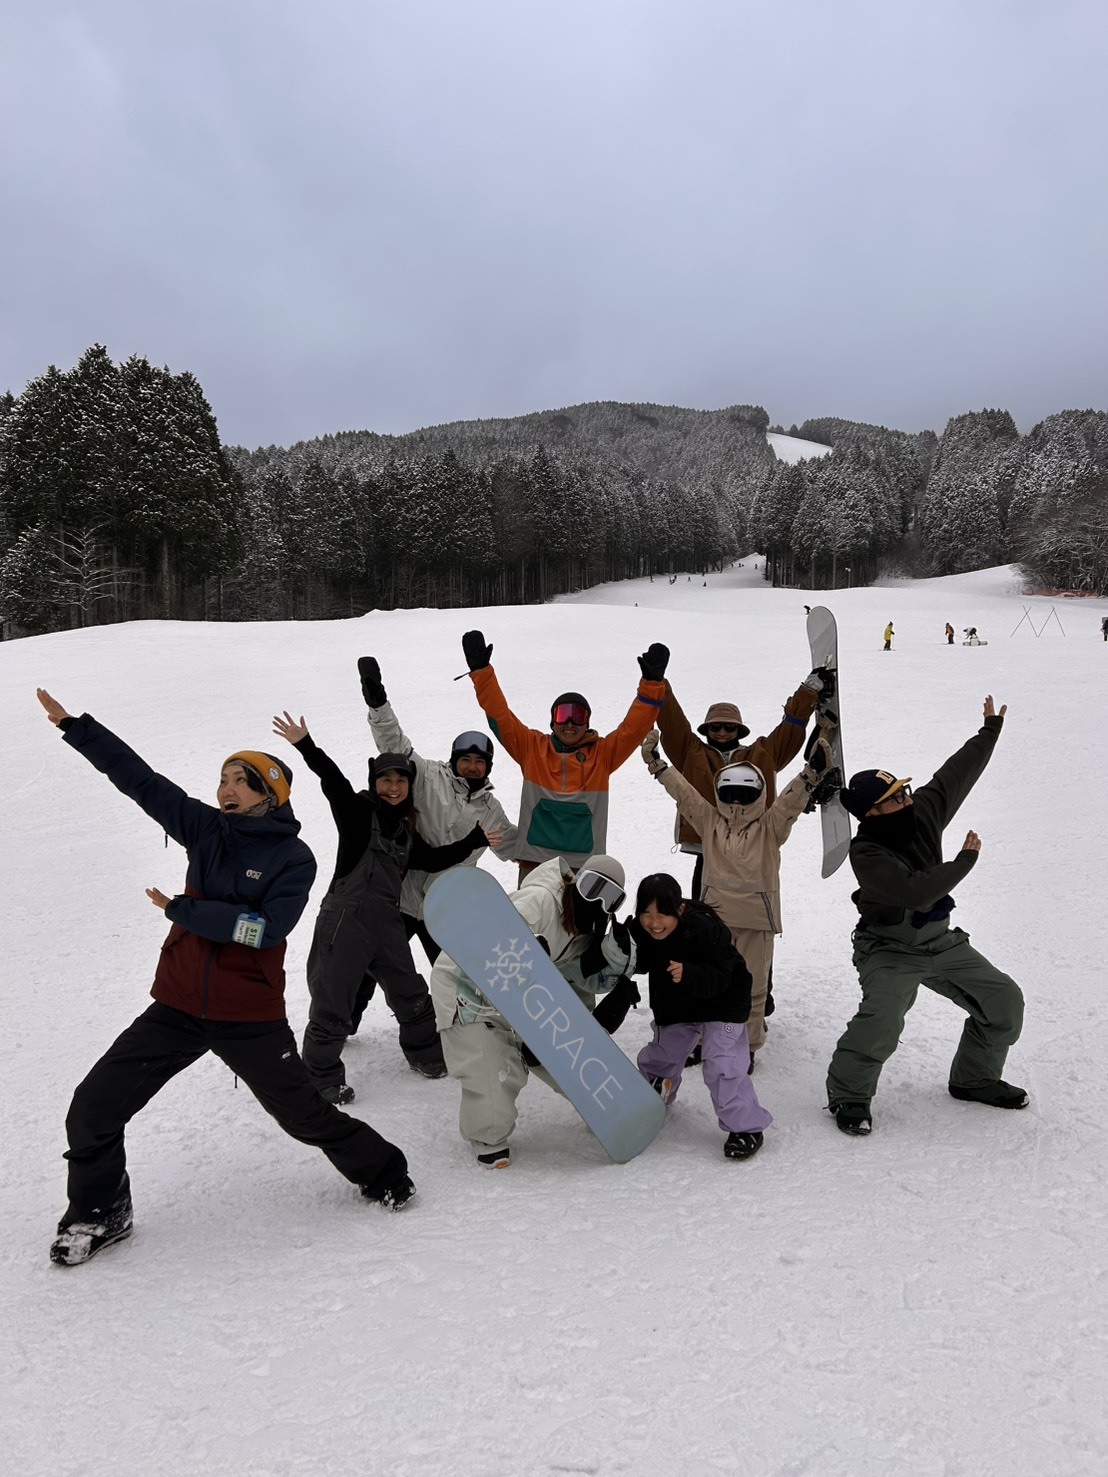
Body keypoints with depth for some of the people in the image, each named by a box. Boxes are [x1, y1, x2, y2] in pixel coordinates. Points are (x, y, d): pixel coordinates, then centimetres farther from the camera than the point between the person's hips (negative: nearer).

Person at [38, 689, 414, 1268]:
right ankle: (99, 1213, 27)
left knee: (306, 1115, 10)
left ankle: (380, 1171, 36)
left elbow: (267, 927, -22)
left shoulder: (294, 858, -10)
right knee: (93, 1110, 1)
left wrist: (183, 910, -20)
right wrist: (73, 726, -6)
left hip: (250, 1017, -4)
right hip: (178, 1007, 4)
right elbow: (139, 779, -2)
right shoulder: (207, 829, 1)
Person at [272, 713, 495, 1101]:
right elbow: (333, 780, -18)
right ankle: (322, 1077, 12)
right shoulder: (358, 809, -3)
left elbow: (433, 860, 24)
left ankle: (426, 1054, 39)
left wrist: (474, 841, 22)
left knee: (411, 995, 19)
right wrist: (305, 745, -34)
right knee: (332, 1003, -4)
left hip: (387, 922, 7)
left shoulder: (406, 828, 15)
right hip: (346, 919, -6)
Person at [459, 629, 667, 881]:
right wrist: (481, 671, -7)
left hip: (584, 868, 0)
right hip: (535, 865, 0)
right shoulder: (532, 748, 6)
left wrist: (651, 683, -12)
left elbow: (633, 727, -2)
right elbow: (500, 716, 1)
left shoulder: (602, 754, 7)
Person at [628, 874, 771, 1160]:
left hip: (721, 1004, -6)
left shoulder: (704, 929, -36)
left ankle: (747, 1128, -1)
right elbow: (641, 964, -3)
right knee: (658, 1056, 20)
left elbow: (719, 978, -36)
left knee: (721, 1065, -18)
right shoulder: (640, 930, -19)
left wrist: (688, 974, -53)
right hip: (674, 1006, 6)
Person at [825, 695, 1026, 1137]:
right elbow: (916, 892, -35)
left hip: (941, 941, 7)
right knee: (881, 1021, -28)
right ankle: (848, 1095, -6)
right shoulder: (866, 853, -26)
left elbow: (956, 775, 9)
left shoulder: (923, 810, -7)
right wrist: (965, 860, -21)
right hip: (889, 951, -7)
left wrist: (990, 731, 18)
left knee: (1004, 1000, 7)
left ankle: (974, 1079, 27)